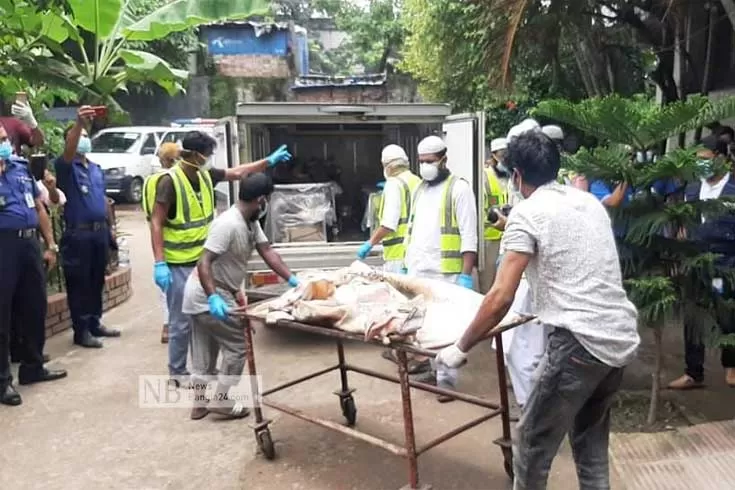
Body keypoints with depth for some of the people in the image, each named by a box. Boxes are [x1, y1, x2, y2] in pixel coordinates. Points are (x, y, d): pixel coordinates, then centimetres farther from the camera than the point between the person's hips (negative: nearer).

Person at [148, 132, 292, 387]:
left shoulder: (205, 175, 4)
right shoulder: (169, 181, -17)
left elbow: (237, 172, 18)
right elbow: (156, 224, -17)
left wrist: (269, 161, 15)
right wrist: (159, 263, -22)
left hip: (203, 259, 8)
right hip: (178, 265, -8)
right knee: (182, 321, 2)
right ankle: (177, 373, 19)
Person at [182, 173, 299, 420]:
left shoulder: (251, 223, 4)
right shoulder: (228, 224, -26)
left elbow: (268, 252, 3)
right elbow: (204, 263, -31)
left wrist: (291, 279, -4)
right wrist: (213, 298, -40)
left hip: (210, 295, 10)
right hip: (208, 297, -10)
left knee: (205, 352, 16)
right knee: (237, 346, 0)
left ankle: (200, 404, 27)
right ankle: (222, 401, 10)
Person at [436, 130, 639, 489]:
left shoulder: (527, 213, -7)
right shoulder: (591, 202, 15)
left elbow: (500, 298, -14)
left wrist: (461, 348, -4)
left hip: (580, 342, -8)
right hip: (623, 337, 8)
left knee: (532, 444, 9)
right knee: (590, 437, 24)